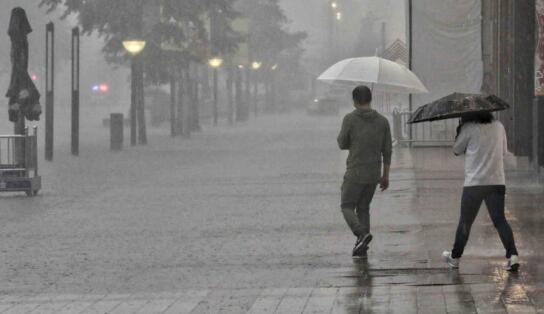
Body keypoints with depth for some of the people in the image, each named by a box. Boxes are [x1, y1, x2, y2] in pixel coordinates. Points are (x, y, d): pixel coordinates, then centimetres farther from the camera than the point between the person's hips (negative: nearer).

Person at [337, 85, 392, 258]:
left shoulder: (350, 119, -10)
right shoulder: (382, 121, 1)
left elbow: (342, 144, -2)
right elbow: (387, 150, 3)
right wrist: (385, 176, 10)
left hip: (355, 173, -5)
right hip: (374, 174, 5)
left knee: (347, 206, 7)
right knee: (363, 208, 17)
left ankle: (362, 233, -18)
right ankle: (361, 247, 11)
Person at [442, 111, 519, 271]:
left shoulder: (469, 128, -8)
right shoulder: (498, 126, 7)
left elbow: (457, 150, 4)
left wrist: (459, 130, 16)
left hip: (474, 182, -3)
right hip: (497, 182, 3)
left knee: (465, 222, 10)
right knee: (500, 220, 2)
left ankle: (455, 257, 22)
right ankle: (512, 255, -13)